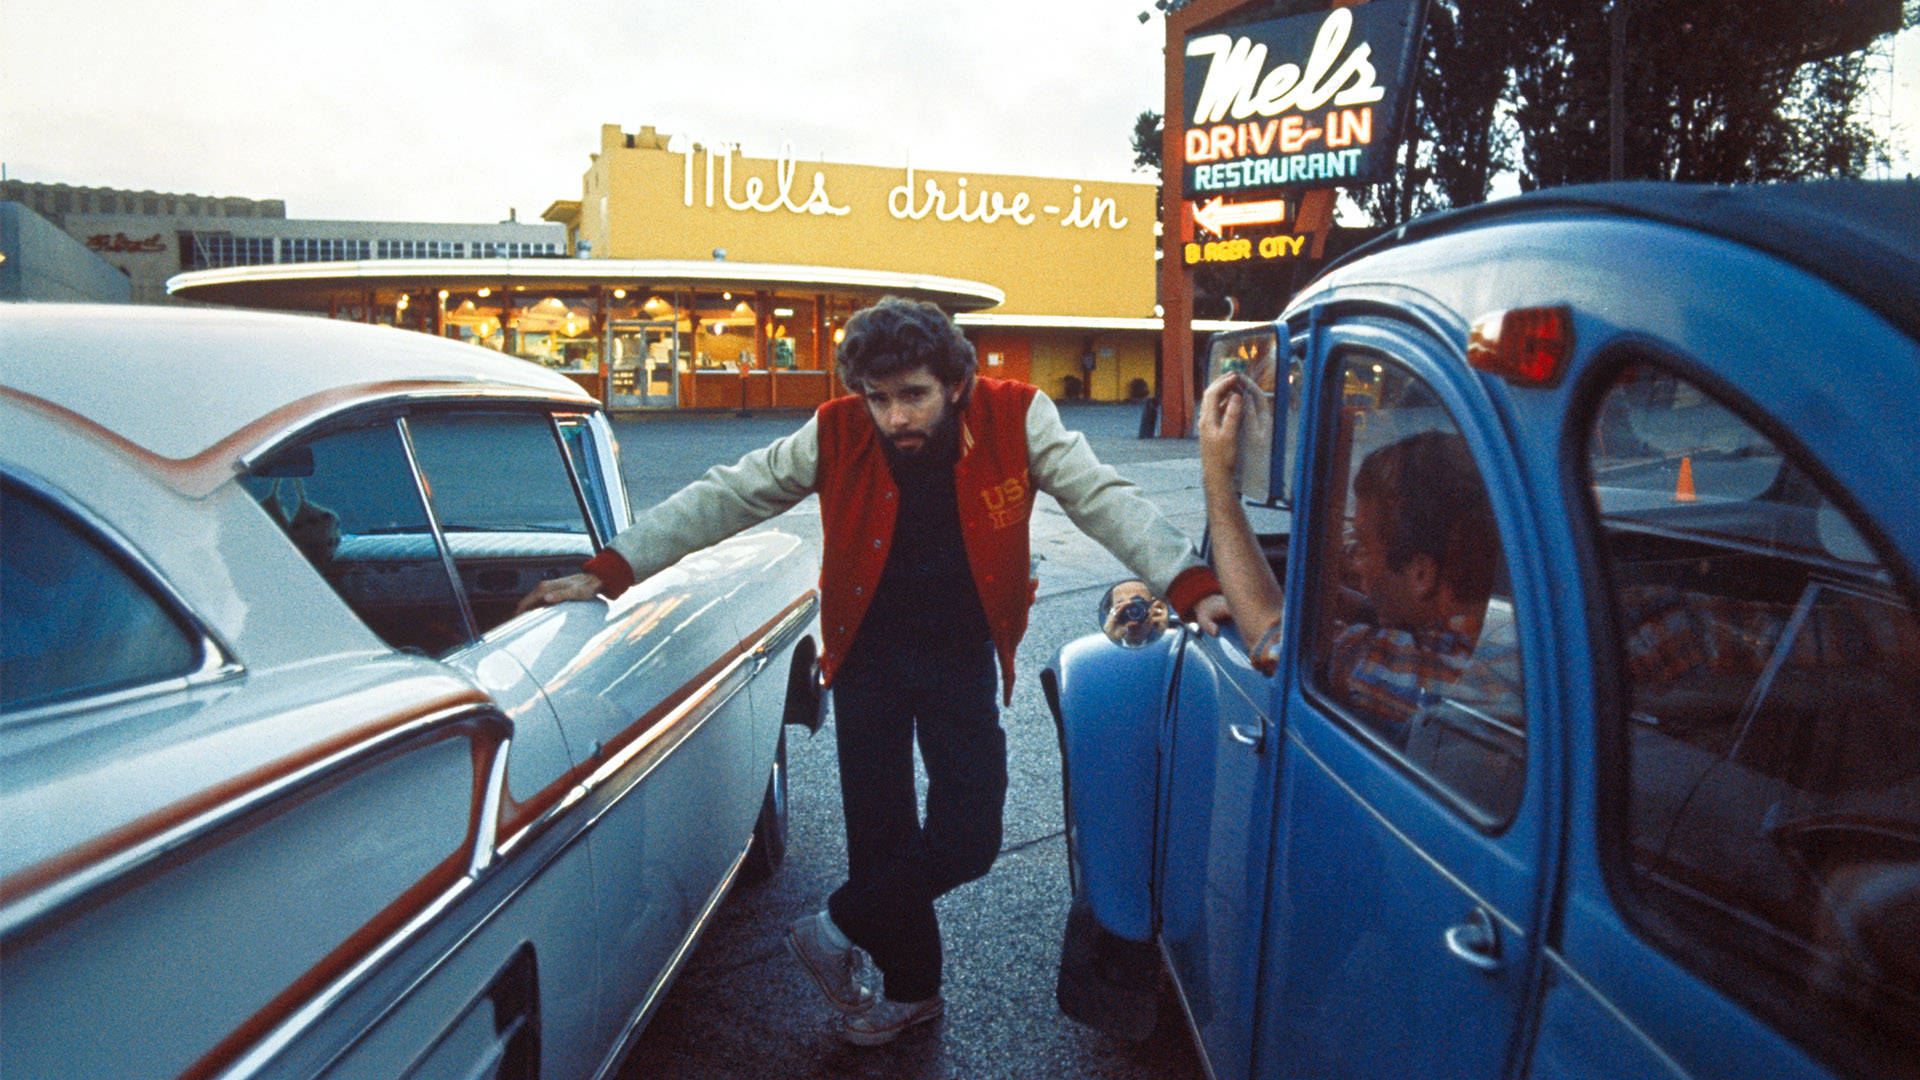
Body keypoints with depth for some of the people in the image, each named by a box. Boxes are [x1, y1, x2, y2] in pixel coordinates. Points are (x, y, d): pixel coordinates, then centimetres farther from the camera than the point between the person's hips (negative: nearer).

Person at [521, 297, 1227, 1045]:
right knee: (880, 834, 7)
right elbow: (723, 497, -11)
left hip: (963, 655, 0)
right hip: (870, 654, 1)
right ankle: (911, 989, 33)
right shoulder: (837, 435, -14)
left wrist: (1189, 585, -29)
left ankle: (838, 930, 21)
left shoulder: (1014, 418, -16)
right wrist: (611, 570, -16)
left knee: (968, 840, -5)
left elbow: (1105, 499, -16)